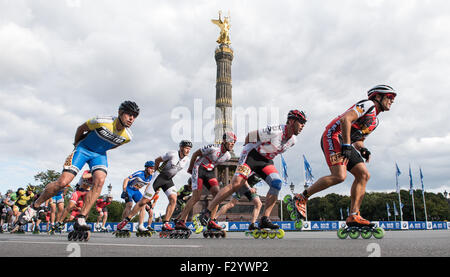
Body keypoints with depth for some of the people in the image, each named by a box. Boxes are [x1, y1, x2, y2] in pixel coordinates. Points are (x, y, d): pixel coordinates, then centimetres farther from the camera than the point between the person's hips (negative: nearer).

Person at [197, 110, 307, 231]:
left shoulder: (292, 140, 2)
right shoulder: (275, 131, -24)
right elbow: (250, 136, -15)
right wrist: (247, 149, 0)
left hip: (266, 161, 7)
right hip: (252, 155, -7)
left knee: (277, 183, -15)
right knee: (236, 184, -19)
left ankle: (264, 219, -12)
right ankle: (208, 212, -11)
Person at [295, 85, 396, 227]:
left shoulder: (374, 121, 26)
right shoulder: (368, 105, -4)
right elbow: (345, 119, -20)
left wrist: (362, 149, 7)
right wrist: (347, 146, -24)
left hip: (346, 144, 10)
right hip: (333, 137, -10)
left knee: (364, 175, -2)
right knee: (340, 176, -24)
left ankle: (353, 216, -2)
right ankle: (301, 198, -13)